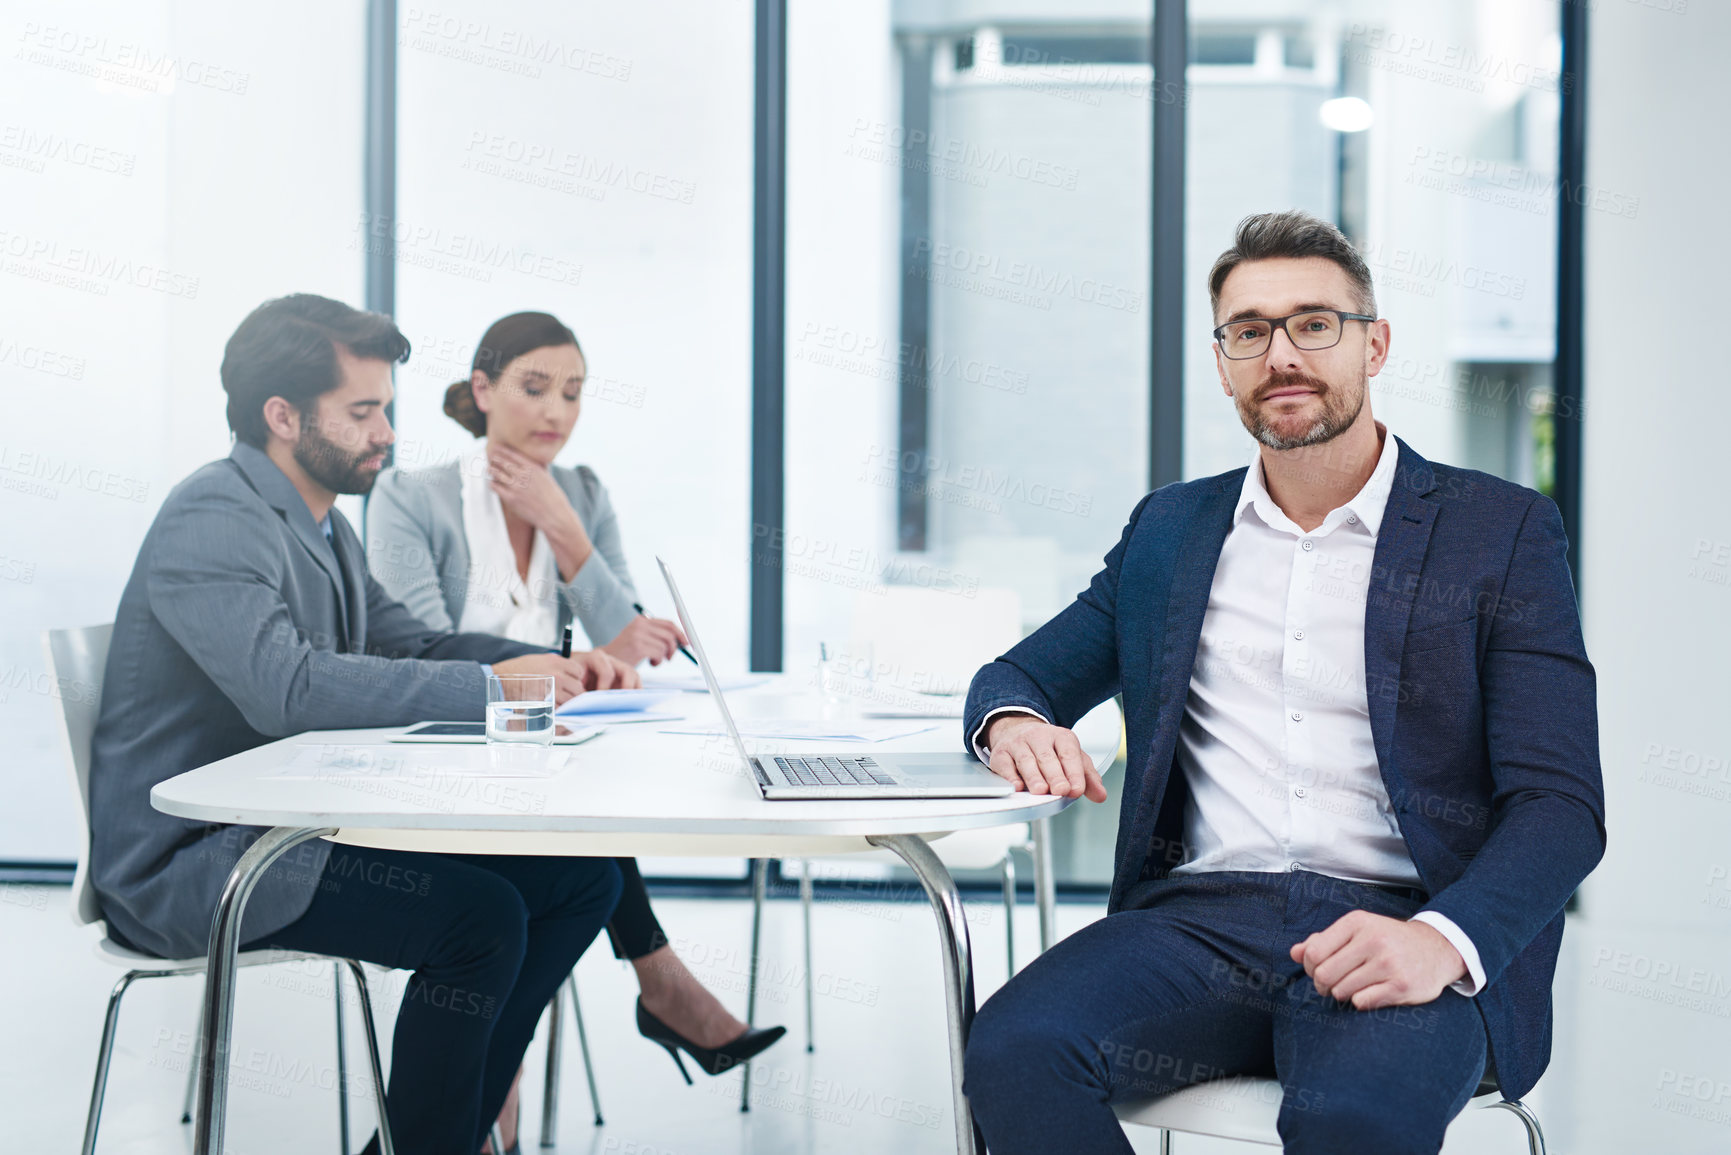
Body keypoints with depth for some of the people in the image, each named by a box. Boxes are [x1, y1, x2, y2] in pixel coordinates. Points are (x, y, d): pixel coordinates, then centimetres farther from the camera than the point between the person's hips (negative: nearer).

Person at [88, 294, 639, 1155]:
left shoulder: (320, 524, 14)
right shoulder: (213, 520, -17)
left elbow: (403, 643, 17)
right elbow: (286, 687, -32)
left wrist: (554, 666, 0)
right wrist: (486, 685, -28)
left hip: (301, 819, 10)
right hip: (191, 859, -9)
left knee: (580, 876, 1)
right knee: (479, 915, -26)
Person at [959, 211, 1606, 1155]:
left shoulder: (1502, 532, 6)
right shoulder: (1168, 530, 18)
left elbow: (1560, 804, -1)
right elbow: (1019, 675, 24)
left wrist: (1445, 940, -22)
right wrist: (1013, 722, -4)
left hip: (1400, 926, -3)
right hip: (1201, 917, 3)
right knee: (1014, 1050, -27)